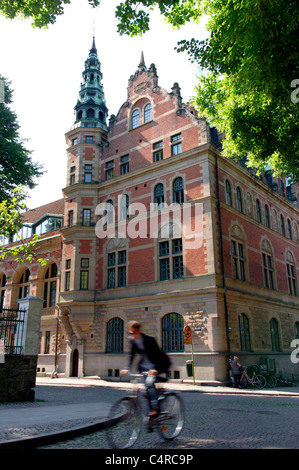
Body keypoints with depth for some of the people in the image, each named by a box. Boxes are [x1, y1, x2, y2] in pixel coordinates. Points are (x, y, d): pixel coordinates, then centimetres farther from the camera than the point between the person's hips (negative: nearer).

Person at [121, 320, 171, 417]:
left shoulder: (149, 339, -24)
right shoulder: (133, 341, -5)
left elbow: (158, 354, -26)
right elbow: (132, 355, 2)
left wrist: (155, 369, -38)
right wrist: (127, 368, -10)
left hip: (156, 365, -7)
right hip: (144, 365, 7)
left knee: (149, 381, -25)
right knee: (148, 387, 5)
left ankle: (155, 408, -17)